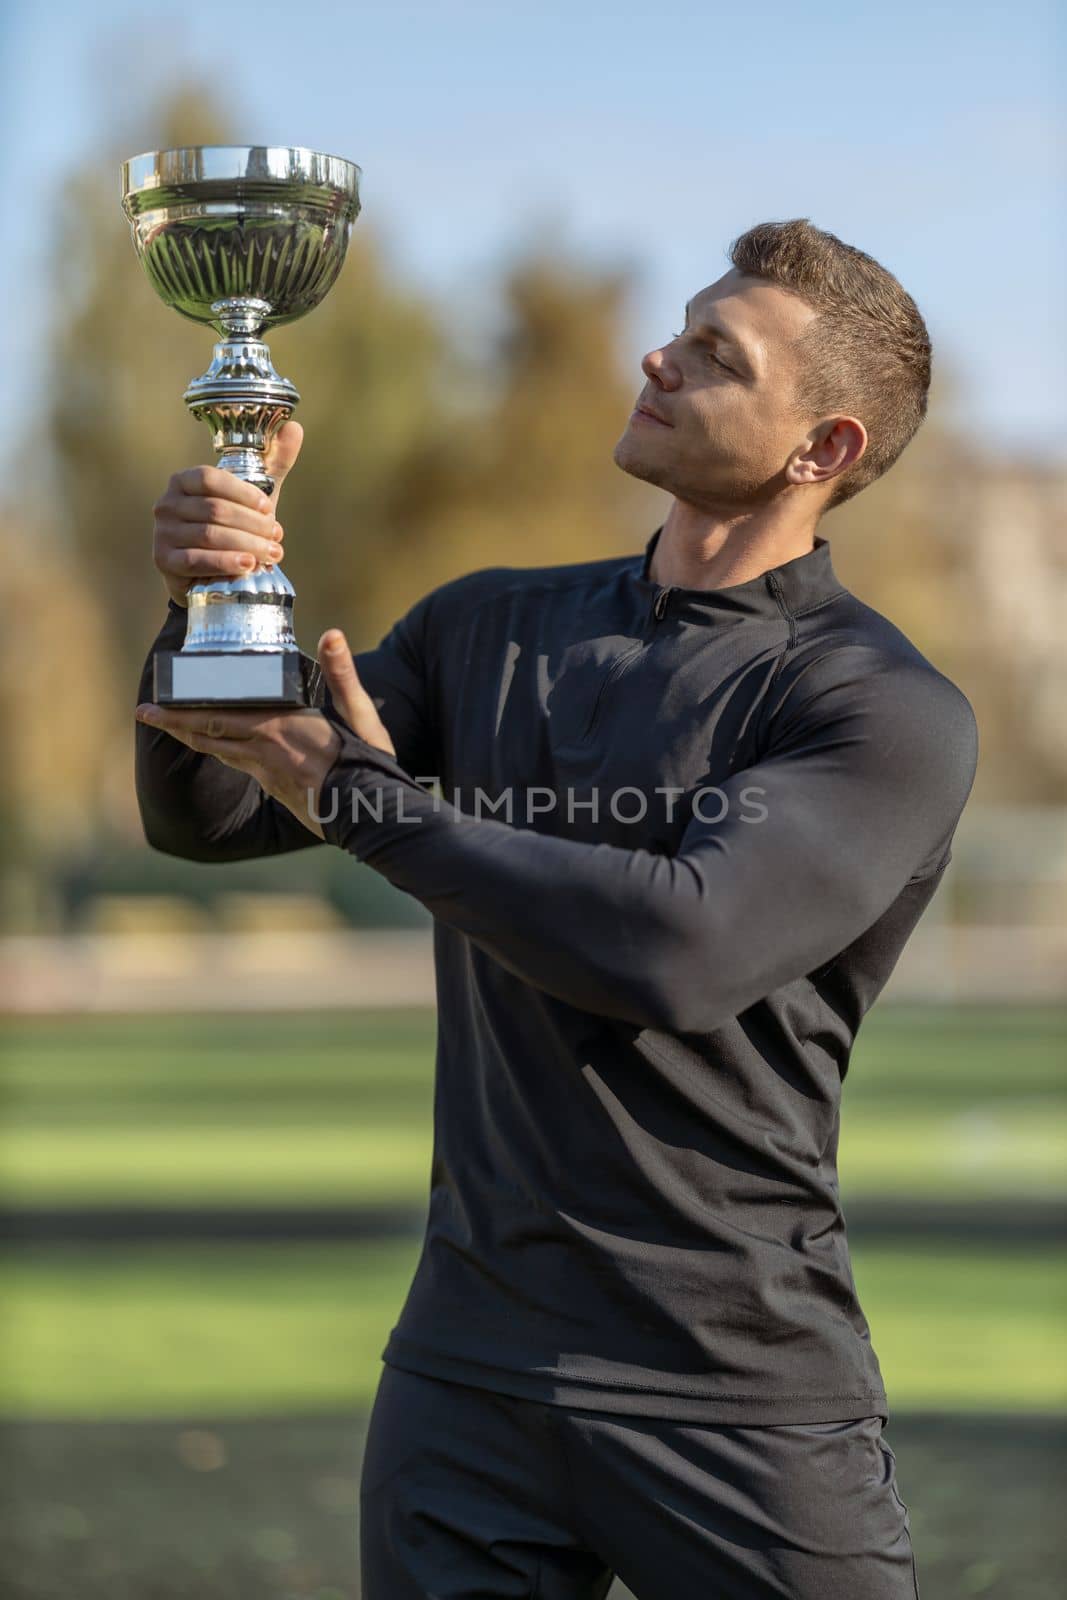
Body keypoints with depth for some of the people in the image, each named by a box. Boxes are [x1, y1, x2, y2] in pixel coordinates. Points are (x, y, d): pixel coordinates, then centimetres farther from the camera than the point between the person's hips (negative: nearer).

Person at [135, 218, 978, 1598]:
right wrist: (203, 605, -10)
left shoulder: (887, 710, -8)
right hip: (466, 1366, 4)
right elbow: (204, 815, 11)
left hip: (744, 1393, -4)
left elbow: (680, 947, -23)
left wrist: (365, 798, -12)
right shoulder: (493, 628, 12)